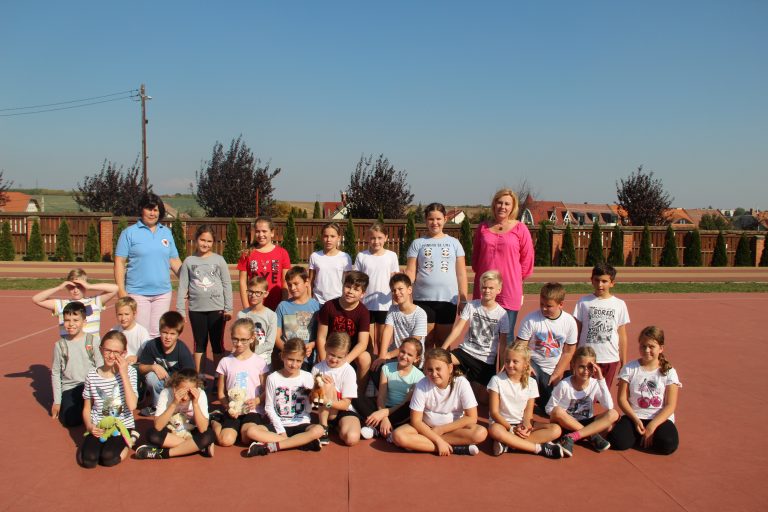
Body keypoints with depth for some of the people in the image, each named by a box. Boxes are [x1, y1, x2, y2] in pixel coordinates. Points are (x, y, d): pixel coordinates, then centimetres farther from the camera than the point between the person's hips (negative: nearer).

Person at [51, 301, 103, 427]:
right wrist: (57, 401, 3)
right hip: (69, 388, 0)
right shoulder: (60, 345, -1)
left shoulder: (93, 341, -4)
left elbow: (100, 368, -1)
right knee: (72, 421, -16)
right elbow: (55, 373, 5)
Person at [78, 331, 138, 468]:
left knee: (108, 458, -24)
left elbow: (132, 405, -19)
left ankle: (126, 444, 7)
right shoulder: (92, 375, -2)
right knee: (87, 460, -21)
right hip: (98, 427, 2)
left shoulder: (129, 371, -8)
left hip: (122, 426, -2)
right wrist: (90, 426, -12)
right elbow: (87, 408, 9)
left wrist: (124, 374, -20)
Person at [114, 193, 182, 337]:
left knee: (157, 334, 8)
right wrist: (121, 290, -10)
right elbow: (120, 263, -3)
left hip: (163, 293, 3)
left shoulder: (166, 232, 11)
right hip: (138, 292, -3)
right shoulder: (129, 233, 0)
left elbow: (174, 260, 13)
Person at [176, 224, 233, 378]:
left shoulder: (219, 260, 0)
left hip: (216, 309, -1)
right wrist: (180, 310, -1)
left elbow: (227, 284, 1)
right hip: (196, 309, 1)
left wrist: (228, 308, -3)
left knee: (217, 343, 6)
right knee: (199, 343, 11)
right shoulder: (189, 261, 2)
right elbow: (182, 286, 3)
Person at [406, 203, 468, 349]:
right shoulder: (417, 243, 6)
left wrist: (463, 299, 3)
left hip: (448, 299, 1)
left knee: (443, 342, 9)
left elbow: (461, 274, 7)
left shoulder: (454, 243, 8)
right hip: (423, 299, -1)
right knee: (426, 342, 4)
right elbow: (411, 272, 1)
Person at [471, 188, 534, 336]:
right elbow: (475, 255, 18)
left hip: (510, 291, -3)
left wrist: (516, 278, 7)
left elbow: (527, 259, 2)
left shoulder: (520, 229, -2)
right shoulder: (483, 228, 8)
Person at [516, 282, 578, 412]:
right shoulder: (530, 319, -17)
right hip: (533, 364, -3)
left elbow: (568, 352, 0)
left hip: (554, 369, 3)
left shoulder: (569, 322, -8)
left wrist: (556, 374, -5)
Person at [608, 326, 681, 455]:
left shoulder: (669, 372, 2)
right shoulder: (630, 368, 3)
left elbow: (670, 405, -3)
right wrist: (636, 420, -13)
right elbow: (622, 398, 0)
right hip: (634, 416, 0)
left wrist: (652, 426, -14)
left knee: (667, 444, -31)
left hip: (660, 418, 0)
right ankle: (640, 435, 7)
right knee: (618, 441, -26)